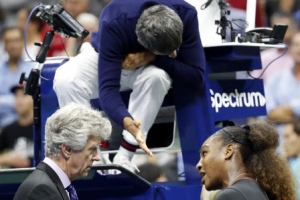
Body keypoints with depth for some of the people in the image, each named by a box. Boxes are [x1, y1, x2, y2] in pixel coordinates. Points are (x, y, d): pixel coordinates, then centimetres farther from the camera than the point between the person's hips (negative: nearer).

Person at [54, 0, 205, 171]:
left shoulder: (185, 14, -32)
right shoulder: (114, 24, -37)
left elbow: (196, 78, -28)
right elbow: (108, 87, -42)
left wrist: (153, 57, -38)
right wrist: (127, 122, -62)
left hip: (151, 64, 1)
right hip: (108, 58, -1)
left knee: (157, 76, -37)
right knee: (65, 80, -33)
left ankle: (123, 159, -30)